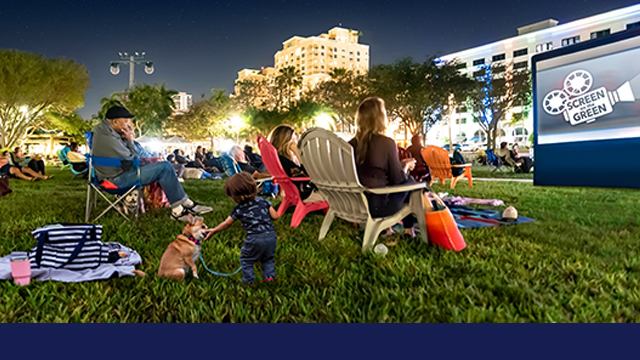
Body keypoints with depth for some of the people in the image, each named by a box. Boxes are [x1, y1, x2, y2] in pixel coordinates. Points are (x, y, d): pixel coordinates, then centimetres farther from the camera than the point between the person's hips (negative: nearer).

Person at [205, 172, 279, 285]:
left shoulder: (239, 210, -3)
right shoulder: (263, 201, 2)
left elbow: (226, 224, 8)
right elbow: (275, 216, 2)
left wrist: (213, 230, 23)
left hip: (255, 239, -3)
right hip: (270, 235, 4)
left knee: (246, 259, 19)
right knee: (268, 259, 27)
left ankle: (249, 280, 25)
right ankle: (269, 275, 22)